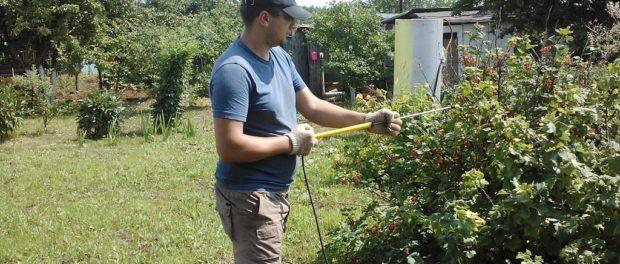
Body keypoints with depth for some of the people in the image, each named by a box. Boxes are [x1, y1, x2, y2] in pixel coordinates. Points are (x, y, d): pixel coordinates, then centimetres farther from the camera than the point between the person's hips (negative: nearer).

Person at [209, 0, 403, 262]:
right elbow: (229, 147, -30)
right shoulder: (234, 70, -25)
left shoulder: (279, 56, 5)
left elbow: (312, 106, 9)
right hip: (250, 197, -10)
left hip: (276, 190, 10)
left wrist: (368, 121, 0)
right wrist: (291, 142, -20)